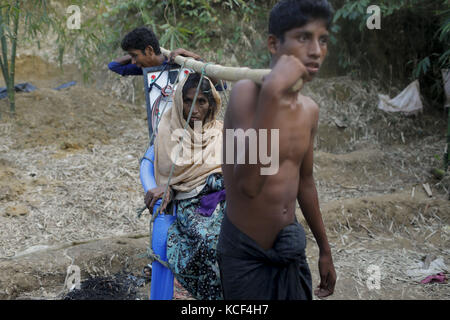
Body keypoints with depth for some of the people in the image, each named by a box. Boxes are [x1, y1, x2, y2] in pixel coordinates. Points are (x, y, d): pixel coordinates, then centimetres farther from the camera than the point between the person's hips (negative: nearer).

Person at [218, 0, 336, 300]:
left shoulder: (310, 110, 2)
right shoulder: (247, 92, -19)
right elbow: (248, 185, -32)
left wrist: (325, 250, 22)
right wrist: (272, 92, -36)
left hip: (291, 250, 6)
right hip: (246, 255, -6)